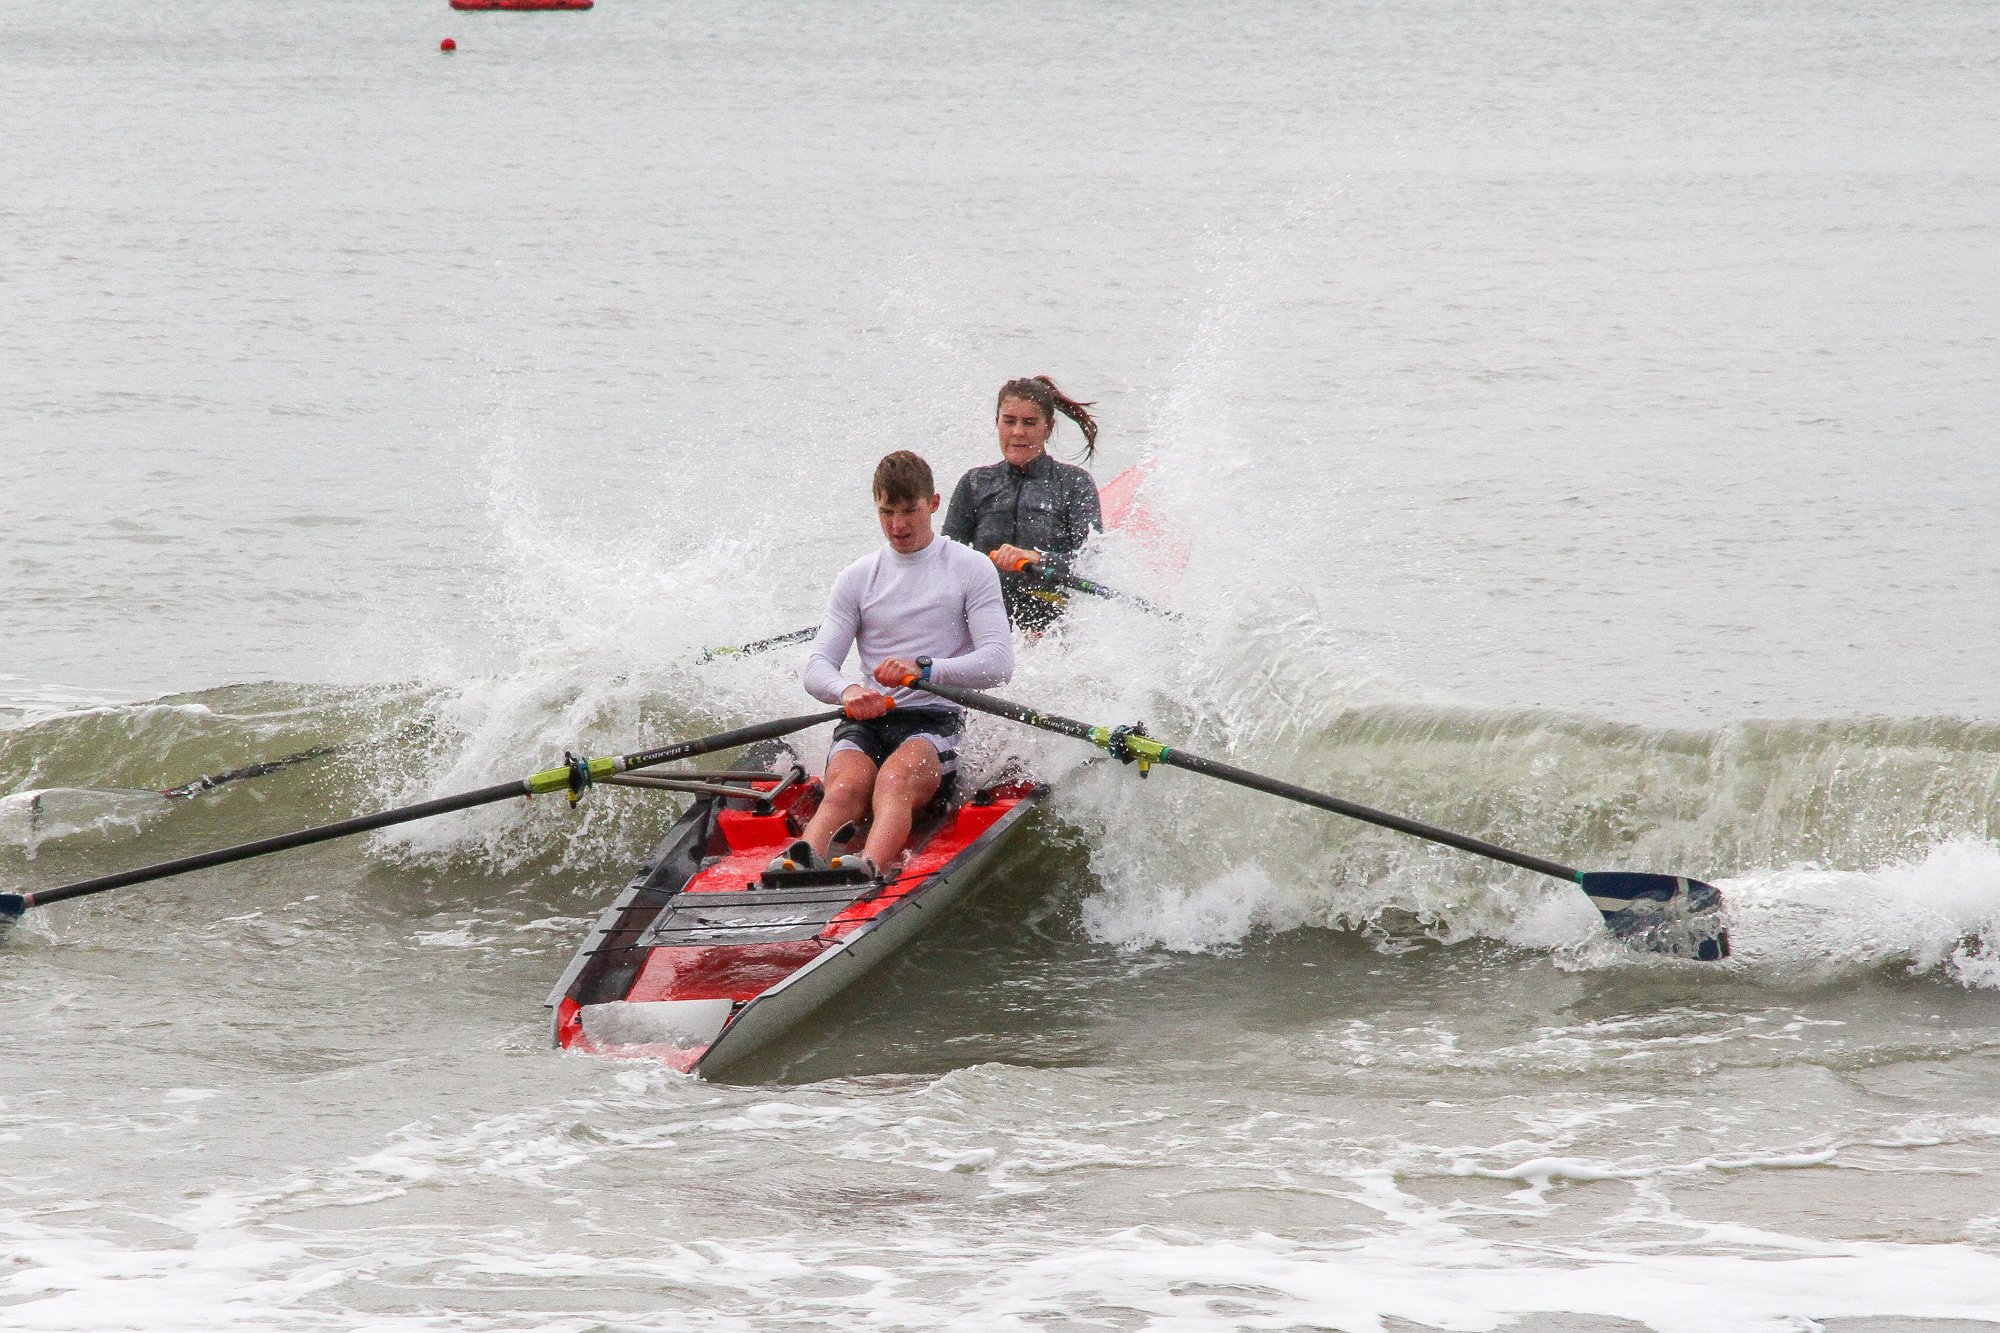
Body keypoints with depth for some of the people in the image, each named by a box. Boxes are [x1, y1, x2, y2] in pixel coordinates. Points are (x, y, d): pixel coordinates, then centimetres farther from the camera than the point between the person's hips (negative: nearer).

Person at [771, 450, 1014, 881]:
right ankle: (801, 862, -63)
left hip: (936, 720, -3)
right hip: (866, 722, 3)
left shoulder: (971, 570, 7)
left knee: (893, 779, -37)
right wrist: (848, 691, -21)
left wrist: (924, 669, -23)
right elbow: (817, 669, 5)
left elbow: (999, 663, -6)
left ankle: (871, 867, -66)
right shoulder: (857, 578, 15)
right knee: (847, 784, -32)